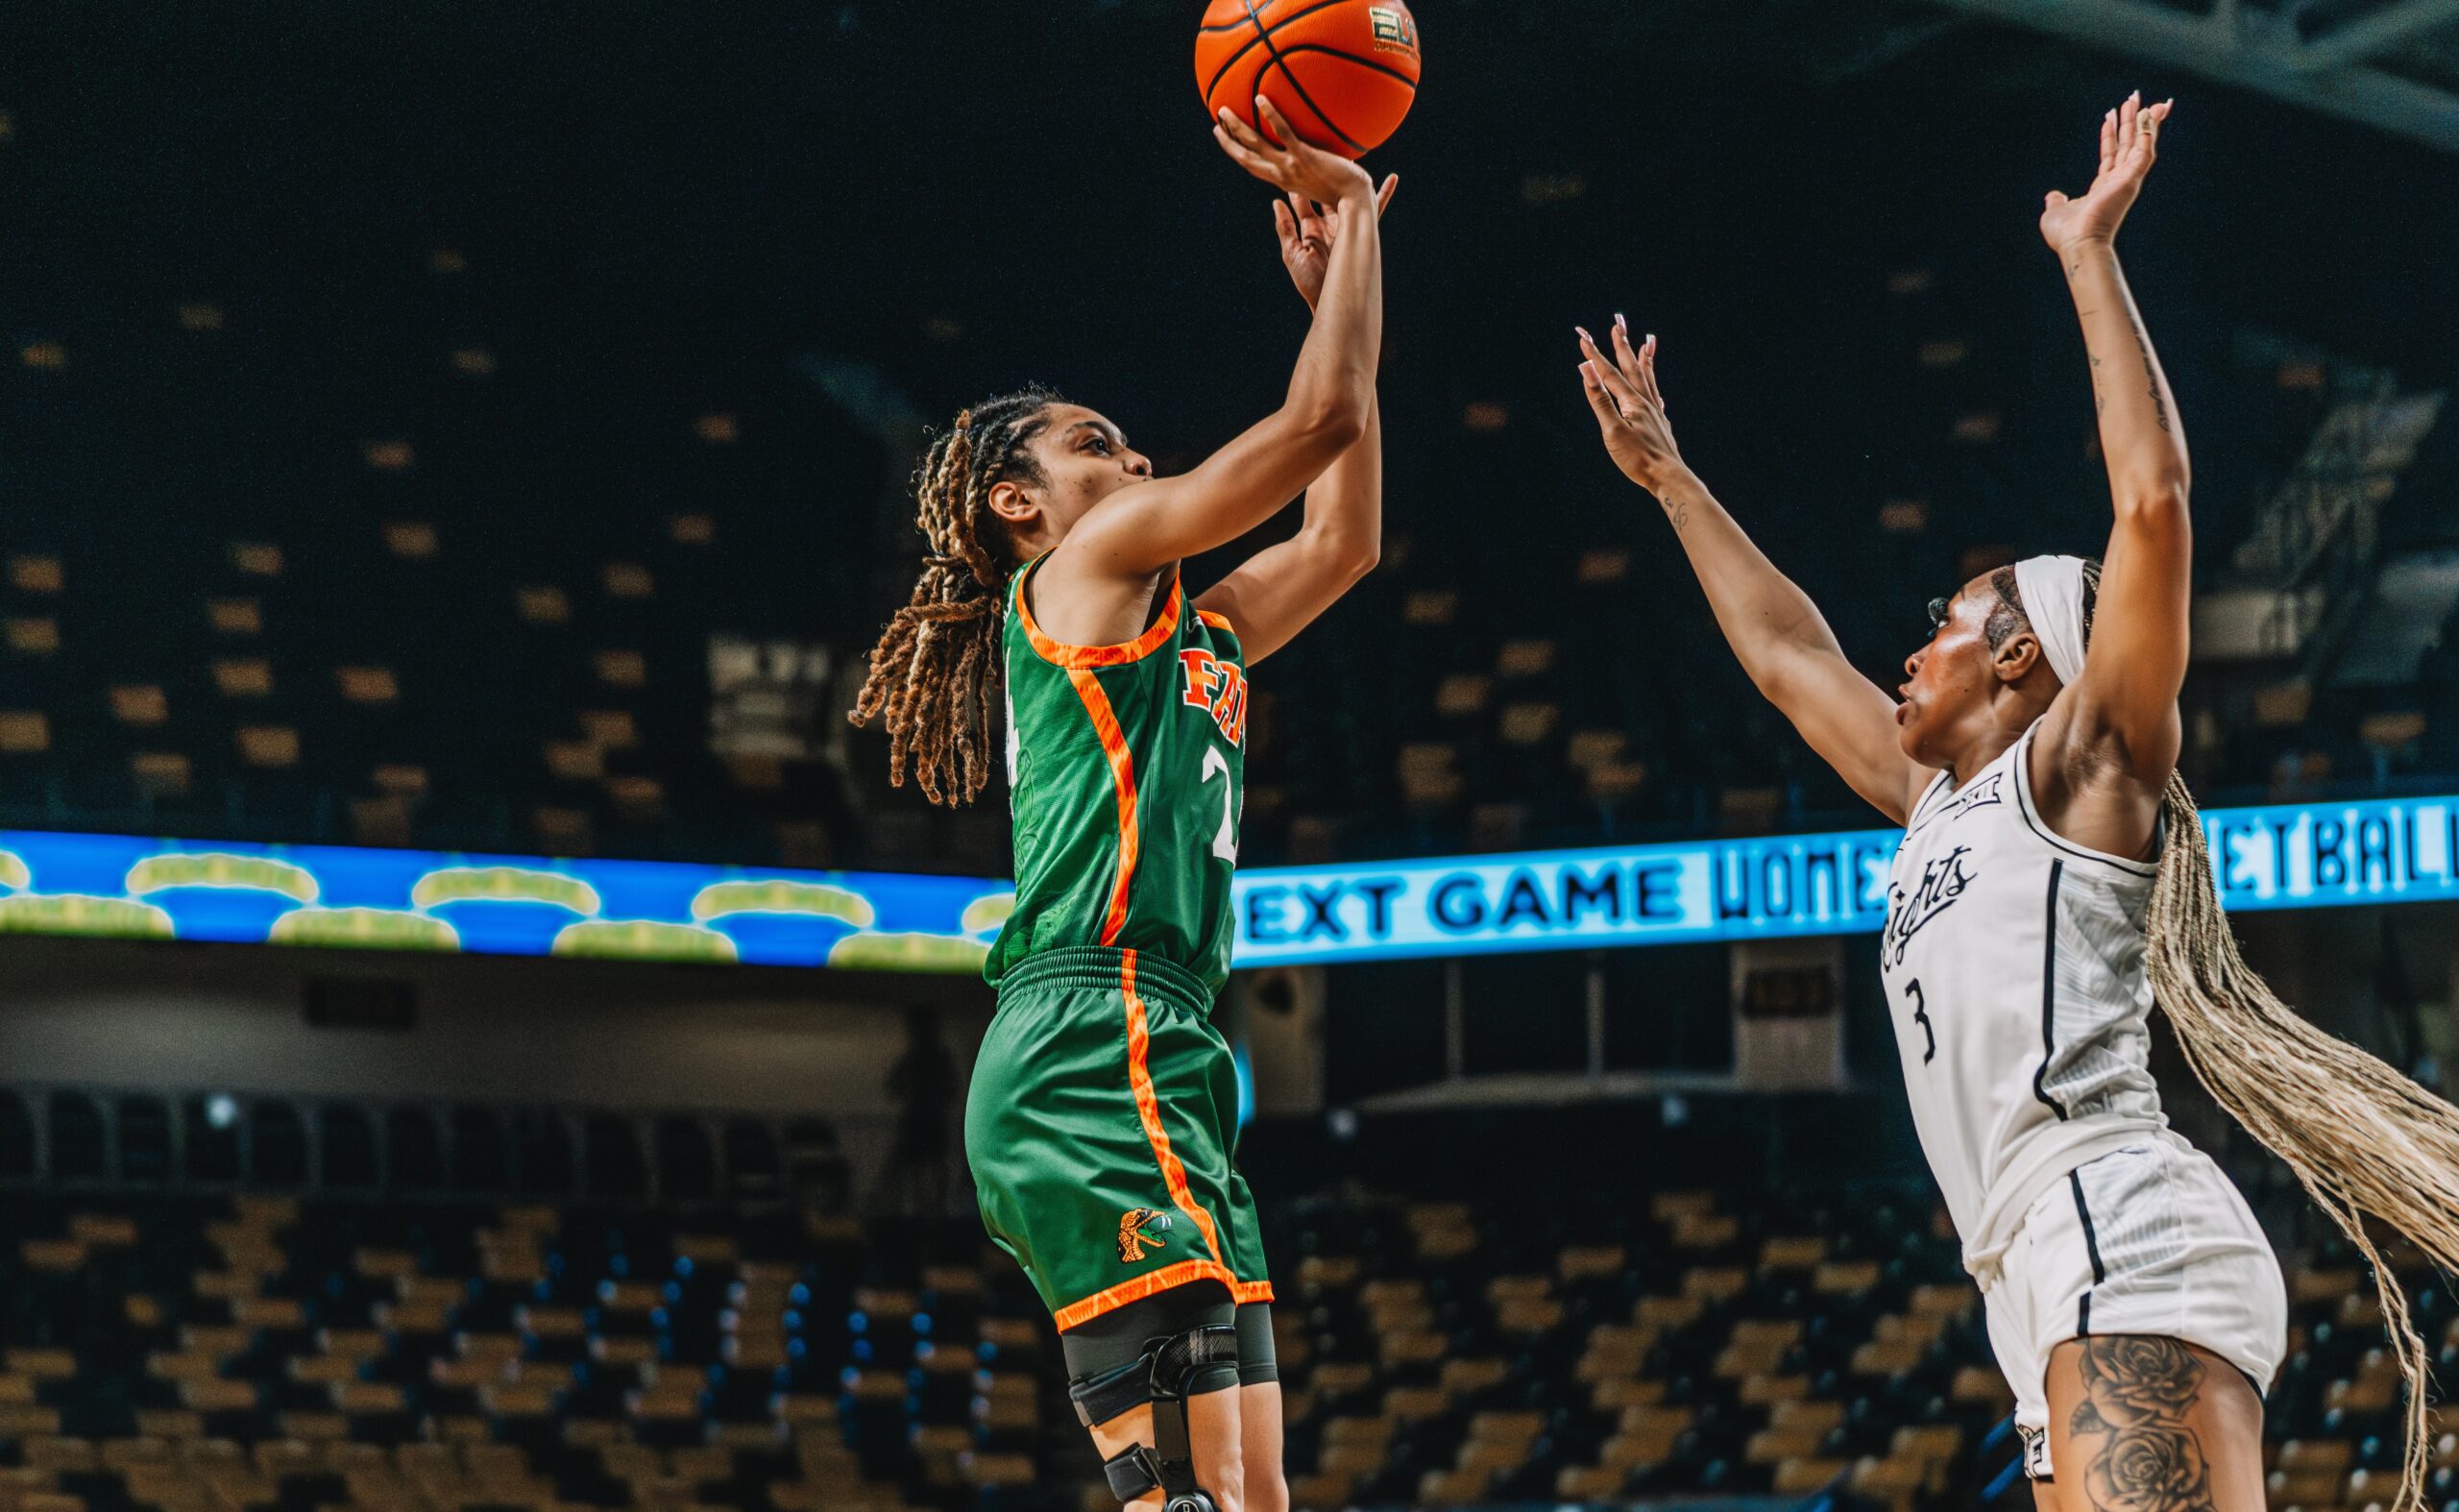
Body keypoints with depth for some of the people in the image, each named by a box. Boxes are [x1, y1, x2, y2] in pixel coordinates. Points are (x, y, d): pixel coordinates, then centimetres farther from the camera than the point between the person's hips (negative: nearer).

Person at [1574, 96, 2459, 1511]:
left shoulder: (2080, 765, 9)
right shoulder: (1937, 801, 30)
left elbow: (2155, 501, -4)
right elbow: (1787, 652, 44)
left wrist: (2091, 256, 1)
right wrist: (1668, 476, 49)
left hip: (2123, 1230, -8)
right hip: (2057, 1279, 8)